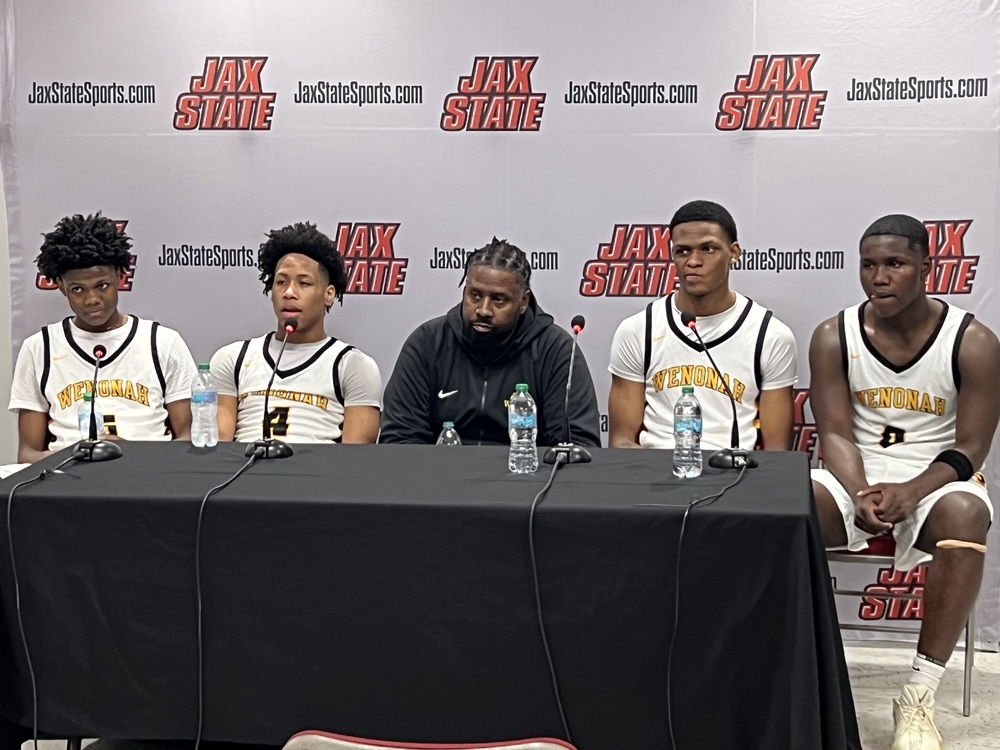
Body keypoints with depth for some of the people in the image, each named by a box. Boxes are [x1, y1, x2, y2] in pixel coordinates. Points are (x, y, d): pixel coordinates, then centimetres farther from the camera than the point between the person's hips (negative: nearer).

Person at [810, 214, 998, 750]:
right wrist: (861, 496, -25)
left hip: (937, 481, -2)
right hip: (855, 479, 2)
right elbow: (836, 434, -5)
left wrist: (908, 493, -27)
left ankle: (919, 695, -31)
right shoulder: (833, 337, -2)